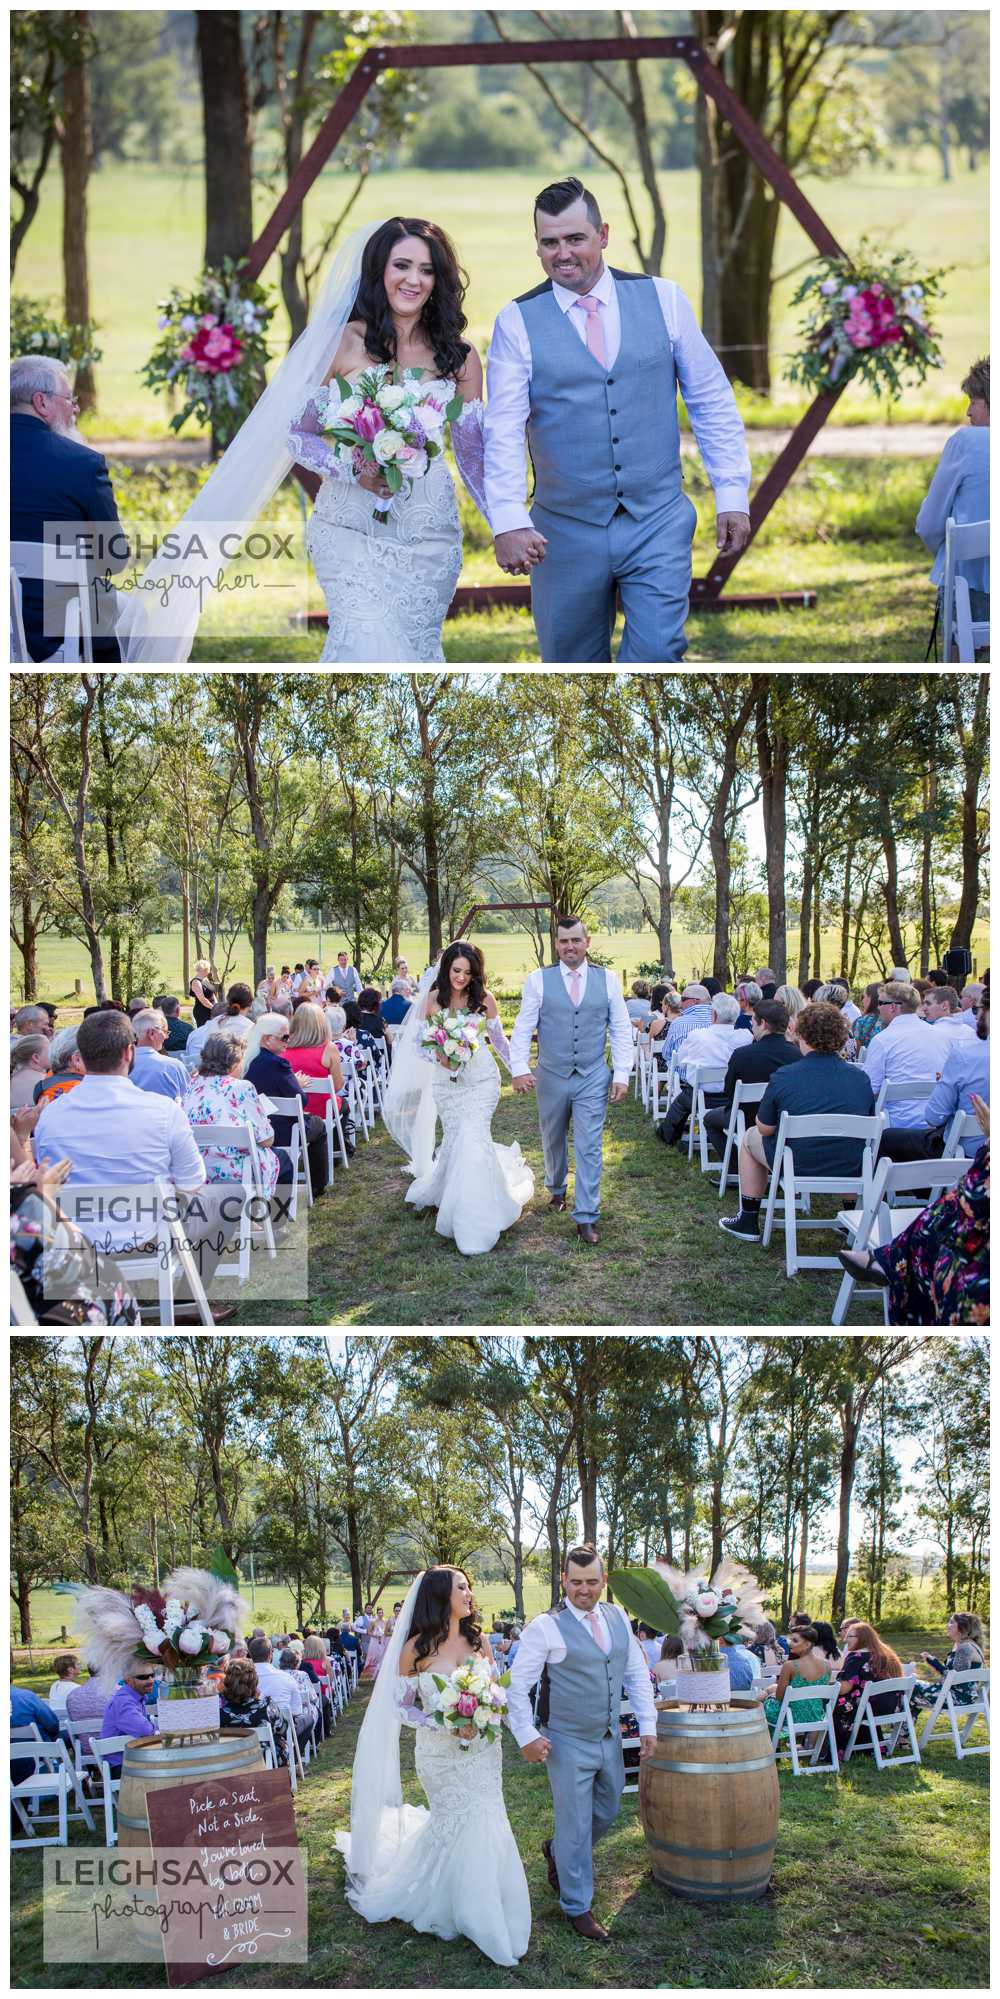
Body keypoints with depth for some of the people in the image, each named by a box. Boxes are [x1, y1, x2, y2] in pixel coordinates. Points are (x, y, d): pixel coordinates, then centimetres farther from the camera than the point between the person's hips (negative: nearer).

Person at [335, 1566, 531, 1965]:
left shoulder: (478, 1640, 1)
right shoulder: (416, 1648, -11)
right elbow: (401, 1707, -7)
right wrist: (445, 1725, -19)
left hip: (482, 1750, 3)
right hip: (441, 1753, -3)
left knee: (480, 1826, 4)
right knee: (460, 1825, 2)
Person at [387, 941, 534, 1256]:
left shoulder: (484, 998, -3)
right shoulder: (433, 999, -2)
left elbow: (498, 1039, 8)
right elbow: (417, 1040, 1)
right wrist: (438, 1057, -17)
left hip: (481, 1079, -1)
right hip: (446, 1081, 1)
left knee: (471, 1137, -12)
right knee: (455, 1139, 2)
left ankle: (473, 1225, -4)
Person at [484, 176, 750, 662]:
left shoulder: (663, 298, 3)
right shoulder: (518, 322, -2)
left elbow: (712, 400, 7)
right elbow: (502, 431, -11)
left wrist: (732, 495, 2)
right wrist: (508, 522, -25)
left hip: (659, 525, 0)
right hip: (567, 532, 0)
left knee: (657, 654, -9)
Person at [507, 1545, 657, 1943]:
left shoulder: (617, 1618, 3)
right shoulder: (546, 1627, -14)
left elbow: (637, 1673, 10)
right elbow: (517, 1685, -11)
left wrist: (647, 1724, 4)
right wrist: (526, 1735, -16)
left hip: (610, 1741, 6)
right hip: (568, 1744, -6)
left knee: (606, 1814, 20)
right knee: (575, 1826, 2)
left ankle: (557, 1851, 47)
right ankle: (577, 1908, 17)